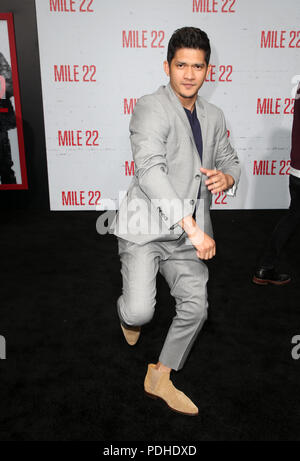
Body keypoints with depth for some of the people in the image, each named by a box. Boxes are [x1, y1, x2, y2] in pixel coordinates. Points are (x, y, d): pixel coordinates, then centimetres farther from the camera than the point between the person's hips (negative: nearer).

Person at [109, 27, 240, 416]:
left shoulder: (214, 116, 14)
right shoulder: (151, 108, -9)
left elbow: (230, 161, 22)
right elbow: (150, 171, -22)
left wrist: (226, 177, -6)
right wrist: (192, 227, -27)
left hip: (189, 231, 7)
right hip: (146, 226, -6)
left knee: (195, 308, 8)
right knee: (140, 312, -17)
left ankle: (159, 379, 30)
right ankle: (129, 316, 26)